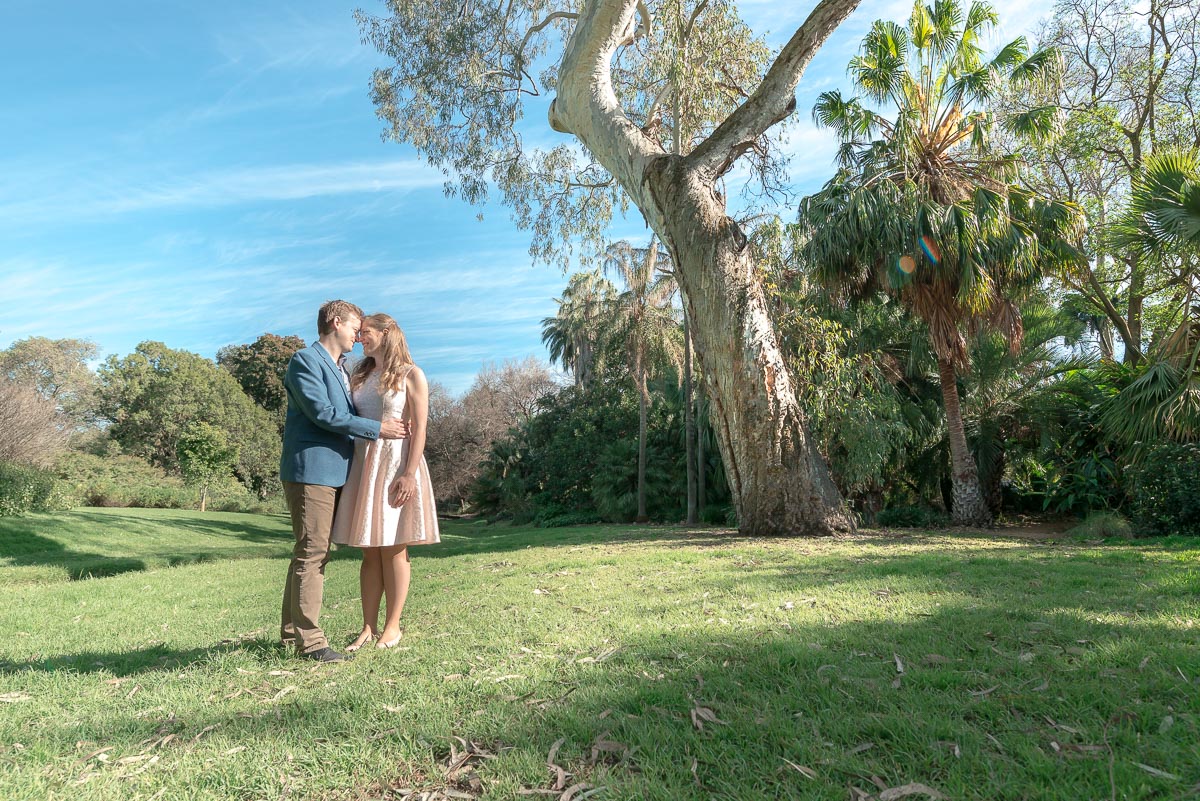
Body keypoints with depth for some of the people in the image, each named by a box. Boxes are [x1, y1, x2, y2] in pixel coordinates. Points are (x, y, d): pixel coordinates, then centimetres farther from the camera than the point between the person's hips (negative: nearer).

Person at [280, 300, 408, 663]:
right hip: (311, 470, -9)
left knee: (313, 553, 14)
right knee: (311, 553, -7)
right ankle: (309, 640, -2)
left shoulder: (340, 368, 21)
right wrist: (377, 429, -15)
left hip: (333, 471, 9)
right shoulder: (305, 360, -8)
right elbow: (322, 412, -17)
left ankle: (291, 630, 24)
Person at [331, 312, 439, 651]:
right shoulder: (359, 377, 16)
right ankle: (368, 627, 12)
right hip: (364, 464, 5)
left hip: (396, 463, -5)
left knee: (393, 549, 0)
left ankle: (392, 626, 10)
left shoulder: (410, 375, 0)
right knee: (370, 551, 7)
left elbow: (419, 429, -7)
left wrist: (409, 474, -17)